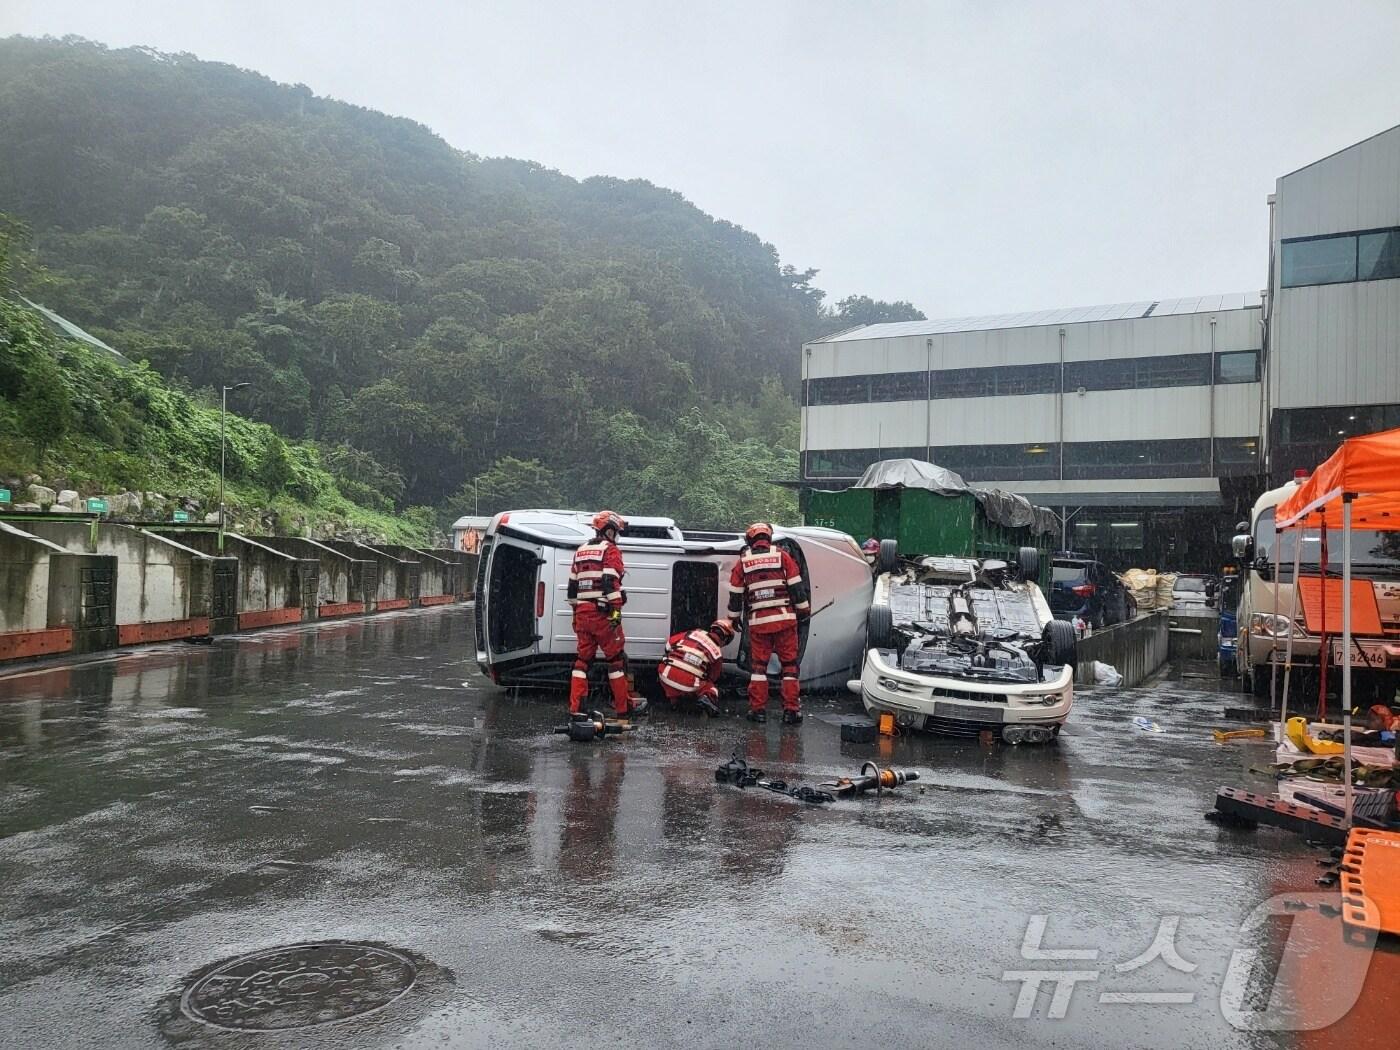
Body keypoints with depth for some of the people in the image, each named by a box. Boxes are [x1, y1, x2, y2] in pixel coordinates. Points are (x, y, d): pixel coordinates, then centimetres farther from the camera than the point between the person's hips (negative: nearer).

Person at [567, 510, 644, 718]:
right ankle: (624, 707, 5)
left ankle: (576, 707, 6)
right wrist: (616, 609, -21)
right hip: (602, 613, -7)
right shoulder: (610, 550, -5)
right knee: (616, 659, 1)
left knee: (583, 659, 10)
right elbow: (611, 583, -18)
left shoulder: (581, 551, 19)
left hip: (582, 613, 7)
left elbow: (572, 585, 22)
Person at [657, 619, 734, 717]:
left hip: (667, 676, 2)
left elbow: (669, 644, 16)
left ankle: (673, 697, 23)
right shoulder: (718, 653, 9)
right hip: (688, 686, -2)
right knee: (711, 688, 24)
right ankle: (707, 697, -8)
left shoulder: (693, 633, 13)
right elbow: (713, 677, 20)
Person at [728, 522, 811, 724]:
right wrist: (804, 610, 11)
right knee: (789, 664, 6)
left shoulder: (743, 561, 7)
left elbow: (735, 594, 11)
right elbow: (797, 587, 2)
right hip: (785, 619, -1)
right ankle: (791, 710, 5)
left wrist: (734, 618, 22)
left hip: (757, 621, 1)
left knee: (758, 665, 9)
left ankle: (758, 709, 8)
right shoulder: (782, 556, 4)